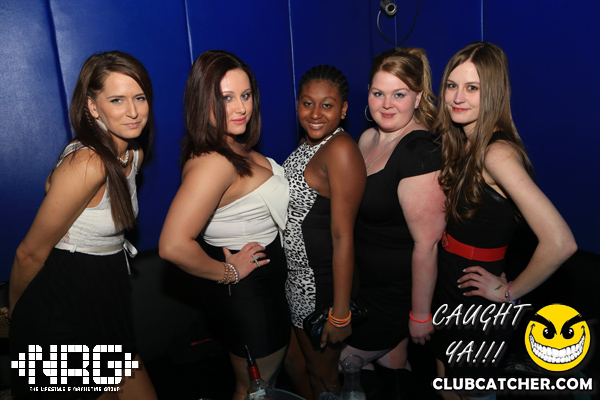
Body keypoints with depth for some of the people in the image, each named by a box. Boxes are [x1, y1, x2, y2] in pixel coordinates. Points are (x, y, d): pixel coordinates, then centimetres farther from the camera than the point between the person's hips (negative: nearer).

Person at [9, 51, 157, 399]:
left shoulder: (133, 155, 0)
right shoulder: (86, 165, -27)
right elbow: (30, 254, -18)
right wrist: (16, 312, -1)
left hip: (108, 298, 8)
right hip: (65, 308, -7)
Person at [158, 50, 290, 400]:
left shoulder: (234, 146, -2)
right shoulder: (214, 163, -31)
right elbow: (173, 246, -39)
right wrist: (227, 272, -23)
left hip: (265, 285, 9)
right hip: (247, 293, -9)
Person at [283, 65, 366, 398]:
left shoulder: (340, 149, -24)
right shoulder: (309, 145, 4)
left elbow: (343, 236, -25)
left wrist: (340, 314, -22)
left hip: (324, 282, -8)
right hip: (297, 275, 8)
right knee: (310, 363, 28)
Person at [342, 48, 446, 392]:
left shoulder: (420, 153, -25)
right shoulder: (368, 138, 3)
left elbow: (427, 243, -25)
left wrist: (420, 314, -18)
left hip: (399, 295, -7)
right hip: (368, 285, 8)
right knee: (391, 362, 23)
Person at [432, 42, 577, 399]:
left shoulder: (497, 153, -26)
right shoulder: (461, 144, 1)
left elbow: (560, 243, -34)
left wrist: (510, 292, -19)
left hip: (479, 306, -8)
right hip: (448, 291, 8)